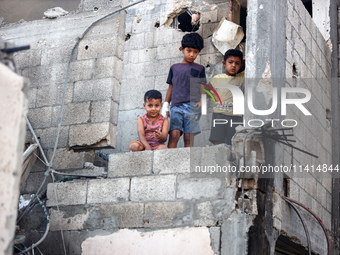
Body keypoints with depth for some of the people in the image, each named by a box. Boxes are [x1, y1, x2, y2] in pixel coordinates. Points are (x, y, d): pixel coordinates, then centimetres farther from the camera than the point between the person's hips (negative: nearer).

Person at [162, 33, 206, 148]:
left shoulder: (199, 69, 14)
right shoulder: (174, 68, 18)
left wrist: (201, 101, -7)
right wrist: (166, 105, 15)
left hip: (192, 105, -1)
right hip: (176, 106, 1)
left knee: (188, 136, -5)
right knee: (174, 133, -15)